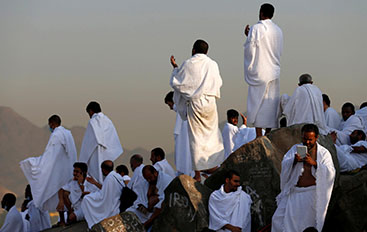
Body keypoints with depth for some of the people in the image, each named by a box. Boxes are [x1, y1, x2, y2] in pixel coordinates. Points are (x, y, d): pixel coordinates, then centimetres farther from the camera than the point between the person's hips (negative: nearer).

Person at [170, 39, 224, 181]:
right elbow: (218, 83, 14)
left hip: (194, 103, -3)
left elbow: (176, 83, 0)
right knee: (212, 134, 17)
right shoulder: (212, 65, 2)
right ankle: (214, 166, 21)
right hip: (210, 103, 3)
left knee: (196, 138, 1)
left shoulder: (188, 65, -7)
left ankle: (198, 174, 1)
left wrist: (175, 68, 13)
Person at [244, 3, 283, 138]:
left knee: (257, 101, -3)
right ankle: (268, 134, 10)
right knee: (270, 102, 9)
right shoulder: (278, 31, 9)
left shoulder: (256, 29, -10)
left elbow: (250, 50, -10)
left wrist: (248, 36, 6)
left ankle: (259, 136, -7)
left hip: (259, 72, -5)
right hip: (274, 71, 5)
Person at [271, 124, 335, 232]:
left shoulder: (324, 153, 1)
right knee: (279, 219, -6)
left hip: (312, 194, -2)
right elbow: (284, 165, -4)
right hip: (294, 192, 3)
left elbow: (331, 173, -11)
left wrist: (314, 163, -25)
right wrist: (294, 161, -26)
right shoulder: (295, 149, 8)